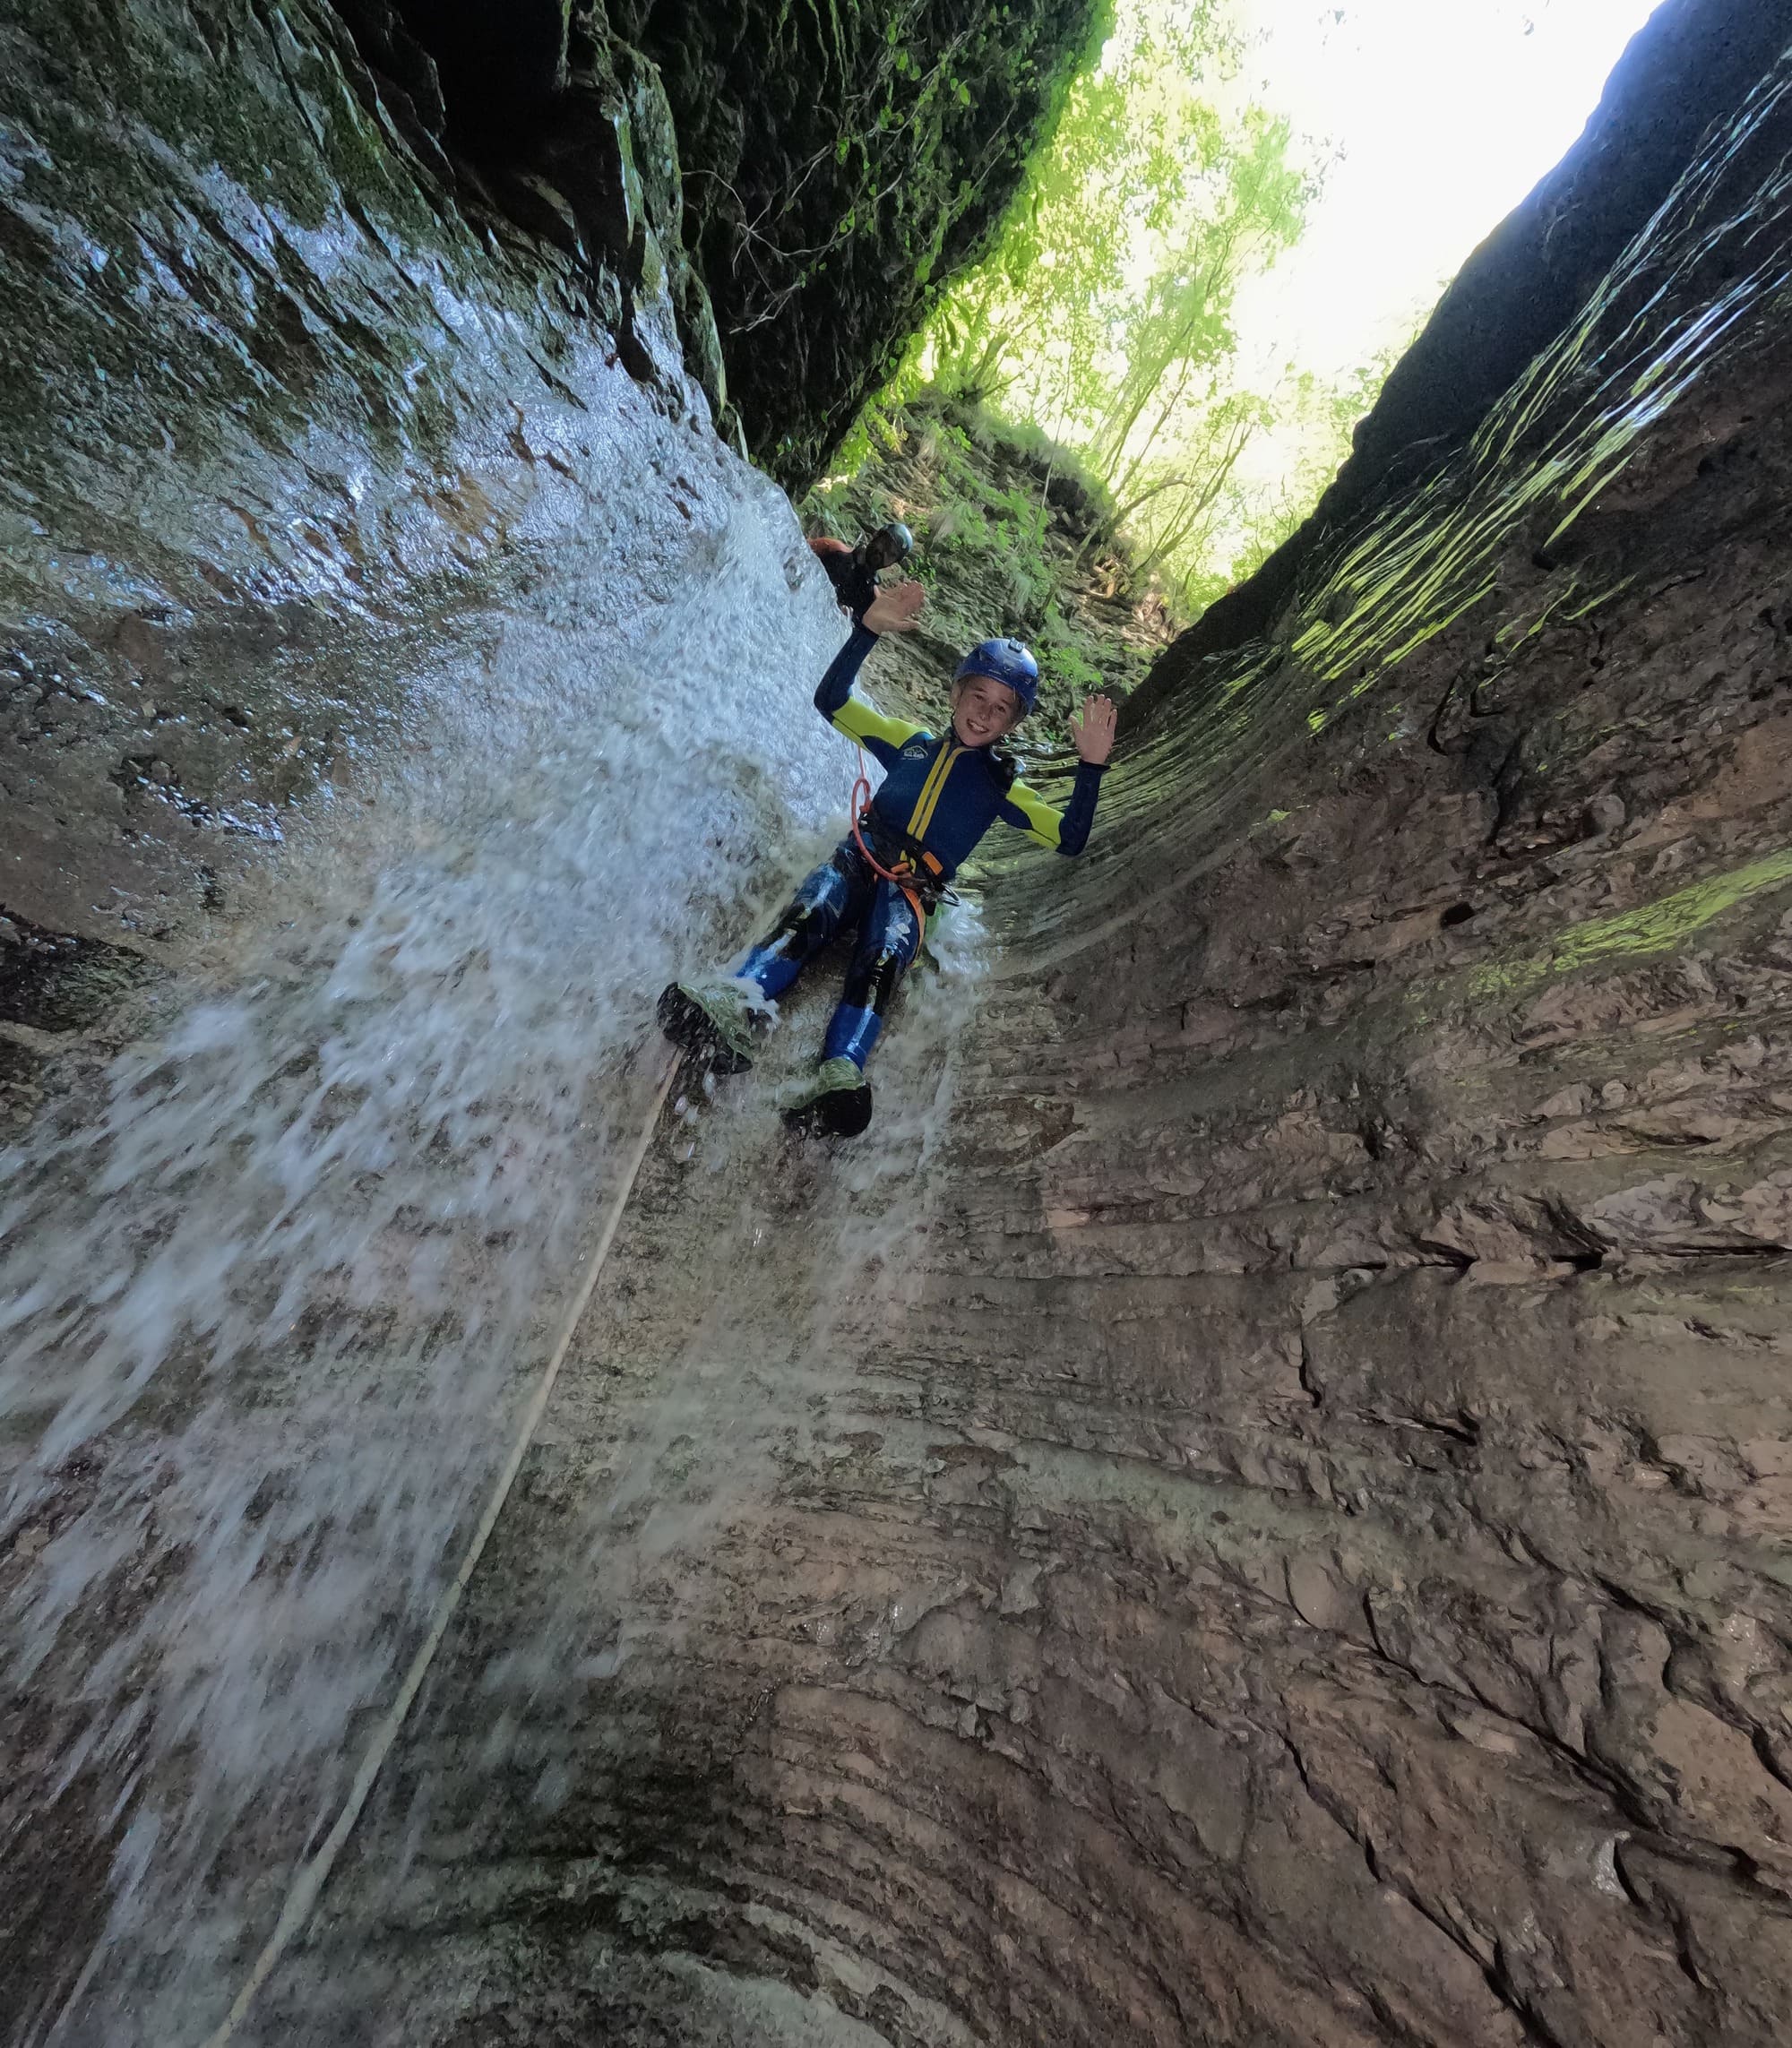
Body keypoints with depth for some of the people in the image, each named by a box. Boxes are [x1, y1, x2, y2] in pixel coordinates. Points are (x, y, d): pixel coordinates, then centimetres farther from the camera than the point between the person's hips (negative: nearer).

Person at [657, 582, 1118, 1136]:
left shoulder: (1000, 785, 20)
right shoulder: (910, 741, 23)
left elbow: (1070, 838, 12)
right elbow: (831, 701, 16)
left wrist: (1091, 766, -2)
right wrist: (867, 630, 3)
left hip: (912, 889, -1)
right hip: (859, 859, 2)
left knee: (883, 956, -35)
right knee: (808, 914, -33)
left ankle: (839, 1076, -57)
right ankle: (733, 1009, -55)